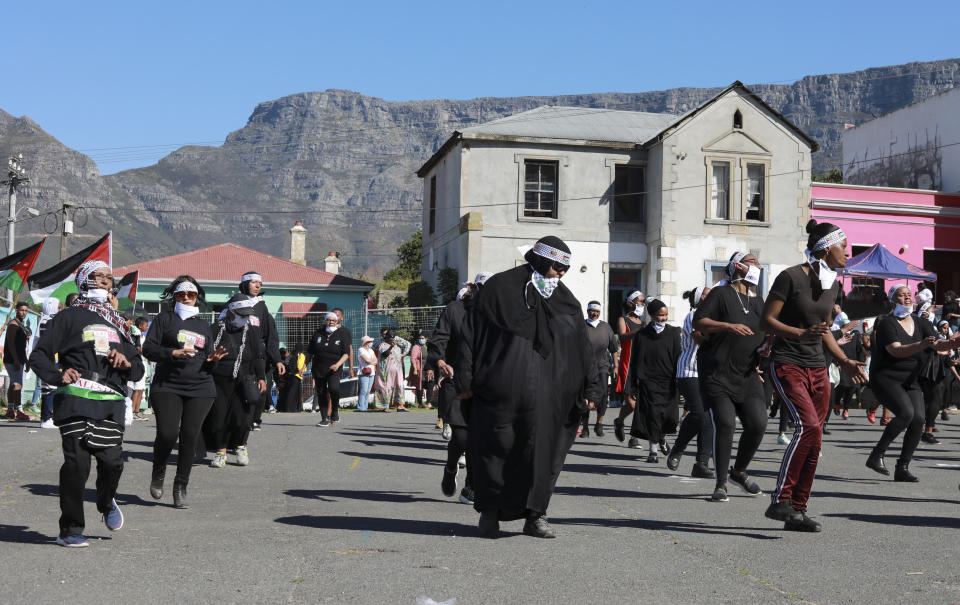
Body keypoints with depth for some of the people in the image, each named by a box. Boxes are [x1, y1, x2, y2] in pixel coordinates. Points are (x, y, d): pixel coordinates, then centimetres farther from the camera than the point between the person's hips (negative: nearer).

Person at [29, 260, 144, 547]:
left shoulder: (117, 323, 27)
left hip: (111, 403, 4)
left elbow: (138, 370, 28)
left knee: (113, 461, -8)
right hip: (76, 399, -4)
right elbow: (39, 356, 5)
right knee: (77, 463, -10)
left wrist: (127, 362, 4)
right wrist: (58, 375, -14)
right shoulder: (69, 317, 12)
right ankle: (70, 530, 4)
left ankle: (106, 503, 24)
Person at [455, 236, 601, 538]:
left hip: (543, 396, 3)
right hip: (499, 390, -3)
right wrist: (465, 380, -4)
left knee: (541, 450, 0)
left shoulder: (566, 302, 12)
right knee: (497, 446, 4)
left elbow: (581, 348, 14)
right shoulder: (499, 289, 1)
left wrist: (590, 389, 9)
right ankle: (489, 511, 21)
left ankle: (535, 516, 10)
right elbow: (472, 333, 1)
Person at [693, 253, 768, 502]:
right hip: (717, 374, -6)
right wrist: (729, 326, -22)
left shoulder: (758, 300, 18)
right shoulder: (721, 293, -1)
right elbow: (698, 322, -10)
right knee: (725, 424, -14)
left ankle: (739, 471, 17)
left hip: (747, 376, 6)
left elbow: (764, 335, 28)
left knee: (758, 423, -8)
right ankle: (721, 483, -1)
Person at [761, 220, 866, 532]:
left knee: (814, 437, 3)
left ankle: (797, 512, 12)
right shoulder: (791, 277, -10)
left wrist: (844, 360, 14)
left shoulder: (832, 284, 13)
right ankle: (779, 501, -16)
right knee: (808, 425, -24)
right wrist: (801, 334, -24)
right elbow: (766, 321, -11)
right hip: (788, 365, -7)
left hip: (817, 369, 8)